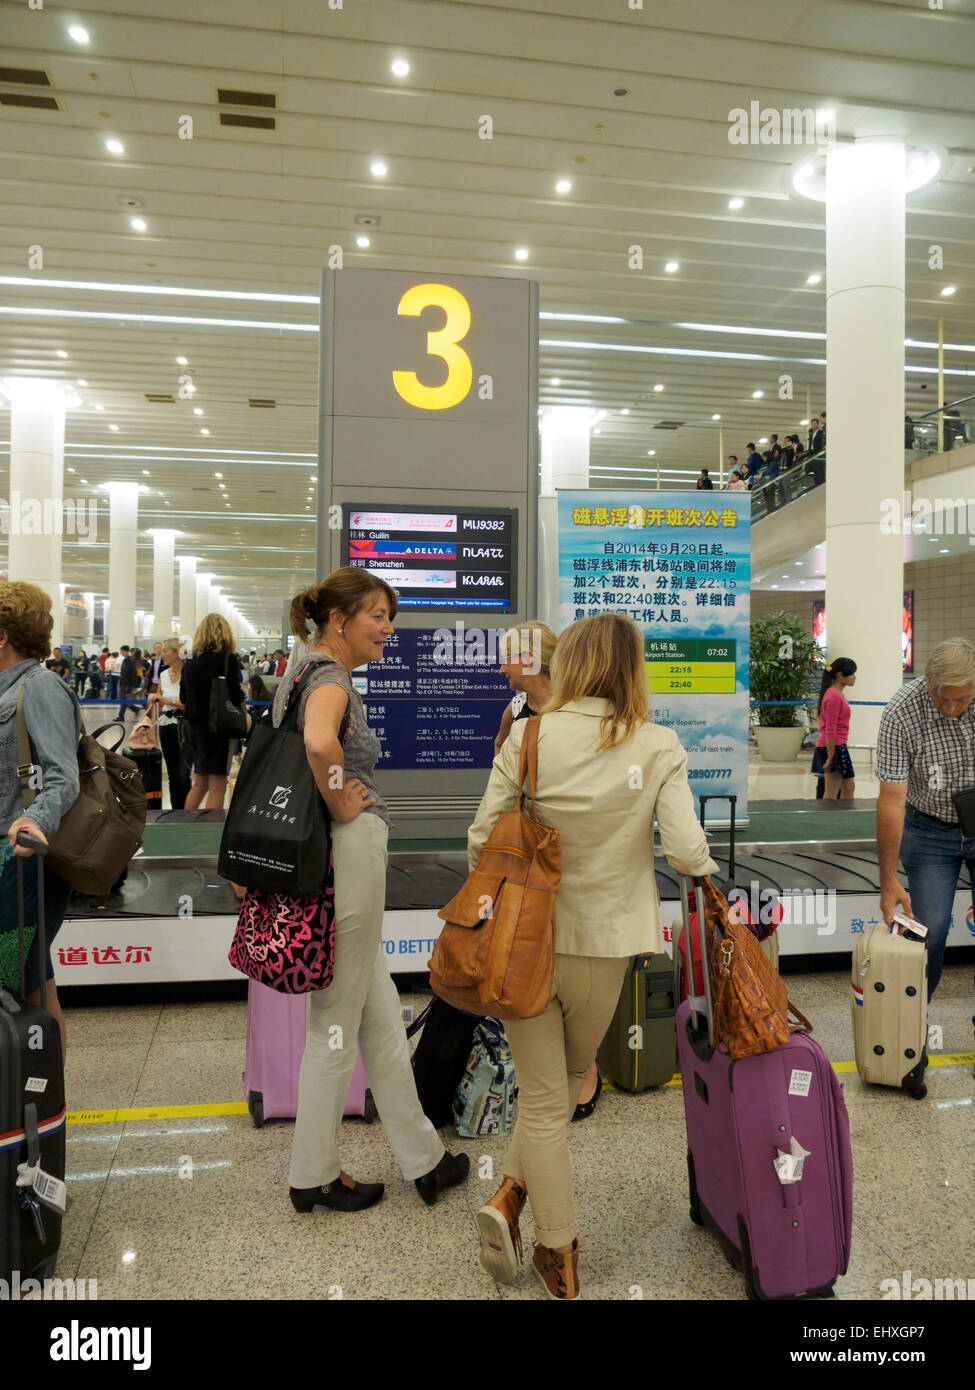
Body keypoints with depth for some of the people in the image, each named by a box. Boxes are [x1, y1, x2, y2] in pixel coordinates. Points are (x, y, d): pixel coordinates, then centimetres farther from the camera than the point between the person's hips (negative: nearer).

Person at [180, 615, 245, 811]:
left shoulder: (190, 662, 7)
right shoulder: (226, 658, -10)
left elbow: (183, 699, 13)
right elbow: (236, 697, -16)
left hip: (196, 727, 6)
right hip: (219, 728, -6)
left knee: (200, 784, 18)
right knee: (217, 786, -1)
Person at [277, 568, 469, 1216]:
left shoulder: (306, 671, 15)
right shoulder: (330, 677, -15)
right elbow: (319, 743, -37)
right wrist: (342, 803, -21)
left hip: (342, 856, 10)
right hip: (349, 851, -10)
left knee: (381, 1016, 16)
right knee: (336, 1021, 5)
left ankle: (424, 1156, 30)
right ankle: (315, 1175, 23)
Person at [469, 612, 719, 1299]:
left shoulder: (528, 736, -9)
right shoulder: (660, 747, -10)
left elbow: (482, 837, -7)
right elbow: (687, 851, -16)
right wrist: (708, 873, 7)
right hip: (604, 942, 0)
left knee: (543, 1097, 15)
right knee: (569, 1077, 26)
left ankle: (561, 1257, 21)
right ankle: (514, 1192, 23)